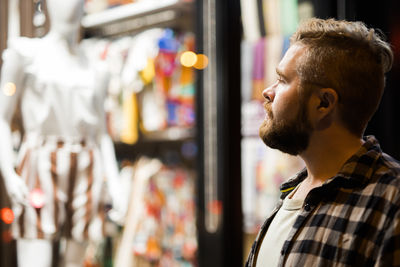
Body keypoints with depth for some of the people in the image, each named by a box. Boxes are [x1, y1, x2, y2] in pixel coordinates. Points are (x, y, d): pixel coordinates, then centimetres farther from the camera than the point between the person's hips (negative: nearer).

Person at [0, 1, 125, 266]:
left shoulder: (94, 72, 16)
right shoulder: (26, 53, 6)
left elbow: (102, 134, 16)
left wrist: (114, 184, 3)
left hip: (84, 170, 4)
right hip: (41, 167, -4)